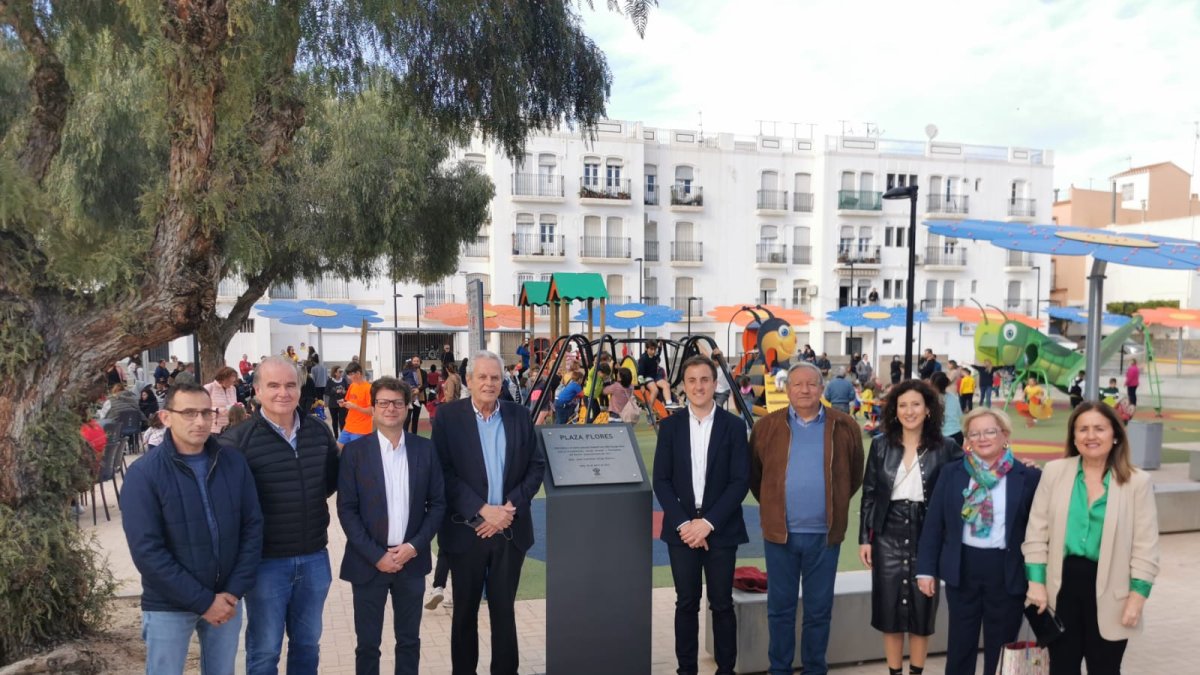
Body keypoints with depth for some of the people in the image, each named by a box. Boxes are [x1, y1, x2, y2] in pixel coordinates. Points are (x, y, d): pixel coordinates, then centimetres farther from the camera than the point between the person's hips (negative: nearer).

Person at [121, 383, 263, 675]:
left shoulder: (234, 463, -3)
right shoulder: (143, 474, -13)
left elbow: (253, 528, 0)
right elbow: (147, 551, -17)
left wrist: (234, 590, -9)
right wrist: (203, 602, -17)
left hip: (226, 600, 3)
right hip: (168, 607, -3)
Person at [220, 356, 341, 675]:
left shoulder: (319, 431, 0)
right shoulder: (237, 440, -14)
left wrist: (314, 498, 3)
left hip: (314, 558, 4)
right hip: (266, 562, -4)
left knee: (308, 643, 21)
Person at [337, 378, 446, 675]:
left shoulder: (426, 449, 1)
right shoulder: (355, 451, -4)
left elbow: (438, 503, 2)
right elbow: (346, 509, -6)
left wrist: (414, 546, -9)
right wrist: (376, 555, -12)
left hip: (412, 560, 1)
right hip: (368, 561, -1)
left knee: (409, 640, 14)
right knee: (367, 643, 10)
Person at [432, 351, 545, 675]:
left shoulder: (519, 415, 3)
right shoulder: (448, 416, -5)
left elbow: (537, 466, 2)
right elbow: (444, 473, -10)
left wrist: (510, 508, -10)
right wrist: (483, 510, -17)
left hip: (510, 529, 2)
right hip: (466, 530, -2)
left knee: (504, 609, 12)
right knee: (465, 611, 13)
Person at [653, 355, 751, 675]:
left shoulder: (733, 426, -1)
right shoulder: (670, 426, 3)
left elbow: (740, 481, -5)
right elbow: (661, 480, 2)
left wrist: (708, 523, -12)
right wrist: (682, 523, -8)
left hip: (721, 529, -1)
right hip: (681, 528, 1)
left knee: (722, 604, 6)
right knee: (686, 604, 8)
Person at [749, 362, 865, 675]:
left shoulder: (844, 426, -1)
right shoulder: (766, 426, -2)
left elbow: (855, 475, 10)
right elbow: (753, 475, 9)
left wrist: (835, 505, 9)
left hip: (824, 534, 0)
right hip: (780, 532, 0)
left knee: (819, 609, 12)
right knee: (780, 607, 11)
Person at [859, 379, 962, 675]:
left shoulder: (945, 447, -3)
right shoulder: (881, 445, 1)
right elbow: (869, 495, 4)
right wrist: (864, 538, 1)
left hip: (926, 537, -1)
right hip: (888, 536, 1)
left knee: (922, 608, 8)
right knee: (889, 608, 6)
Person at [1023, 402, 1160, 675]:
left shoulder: (1137, 481, -3)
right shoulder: (1054, 471, -1)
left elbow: (1145, 547, -3)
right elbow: (1037, 532, 1)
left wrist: (1137, 596, -8)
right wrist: (1036, 581, -4)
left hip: (1109, 589, -1)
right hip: (1063, 583, 1)